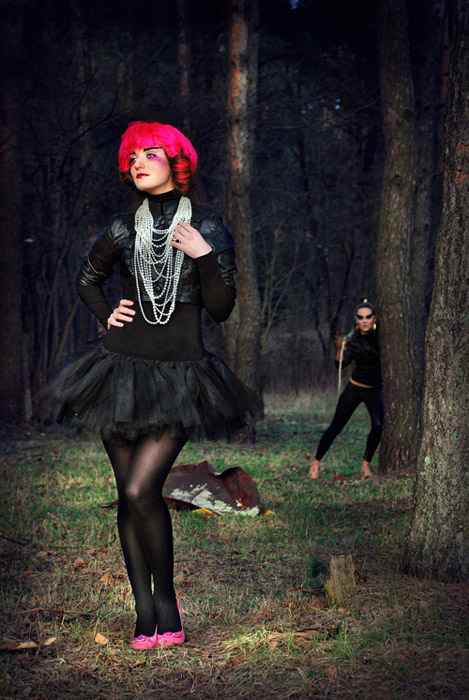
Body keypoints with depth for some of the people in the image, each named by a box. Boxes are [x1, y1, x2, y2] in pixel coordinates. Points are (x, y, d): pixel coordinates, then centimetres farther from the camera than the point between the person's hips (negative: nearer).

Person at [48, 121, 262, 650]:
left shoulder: (208, 230, 0)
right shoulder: (123, 230, 5)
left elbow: (221, 309, -2)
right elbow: (87, 278, 24)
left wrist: (205, 257, -14)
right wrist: (105, 315, 8)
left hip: (179, 378, -3)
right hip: (122, 371, 3)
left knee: (141, 490, -16)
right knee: (128, 497, 4)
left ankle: (166, 598, 4)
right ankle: (146, 615, 15)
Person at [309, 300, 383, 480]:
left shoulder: (380, 333, -10)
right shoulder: (353, 340, -18)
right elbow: (341, 364, -29)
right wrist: (340, 349, -46)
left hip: (375, 390, 2)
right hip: (355, 389, -2)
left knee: (378, 425, -19)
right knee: (336, 427, 1)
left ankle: (366, 465, -3)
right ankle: (316, 462, 16)